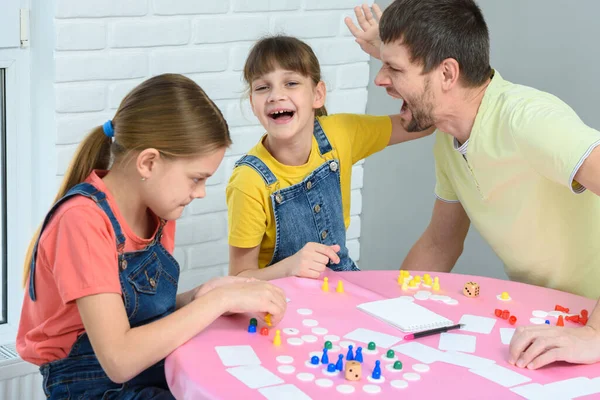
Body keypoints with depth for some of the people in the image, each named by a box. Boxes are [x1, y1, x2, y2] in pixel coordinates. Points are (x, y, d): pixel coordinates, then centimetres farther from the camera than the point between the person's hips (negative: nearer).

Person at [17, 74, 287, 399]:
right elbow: (119, 360, -28)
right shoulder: (83, 221, -22)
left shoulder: (157, 210, 2)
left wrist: (201, 297, -12)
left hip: (158, 372, 7)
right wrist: (219, 300, -25)